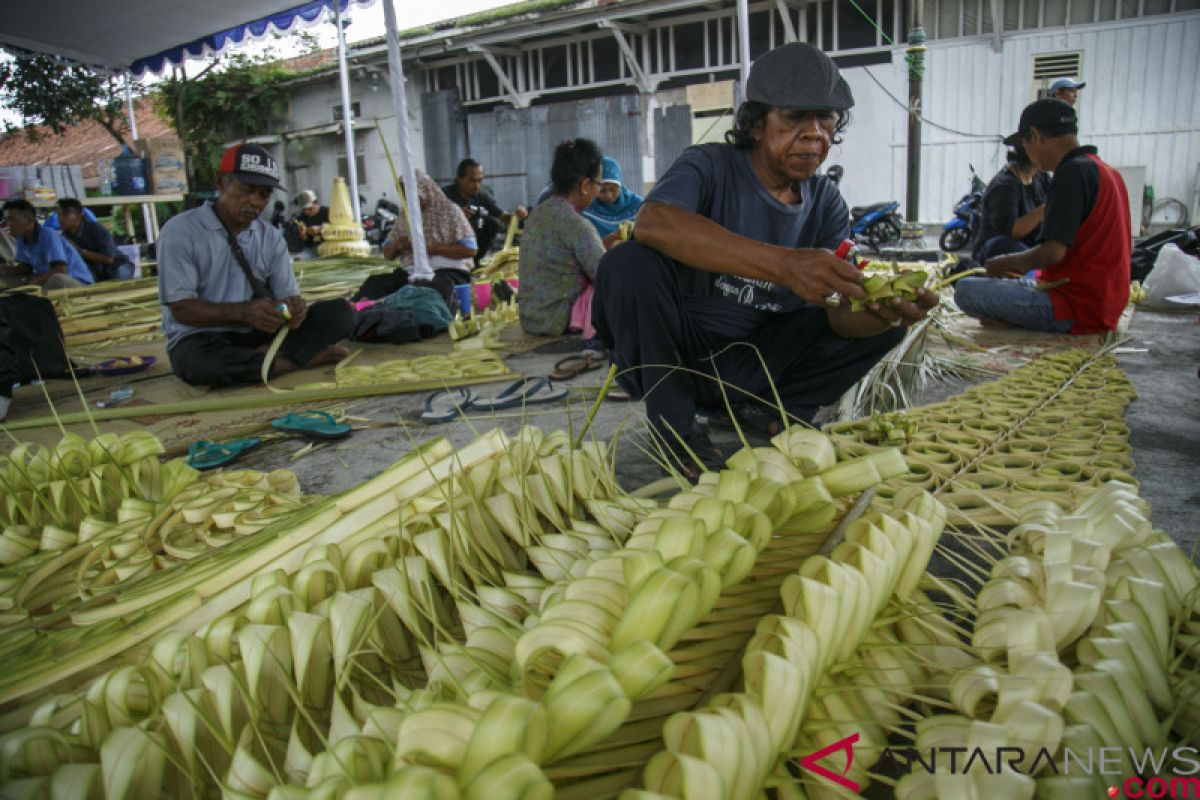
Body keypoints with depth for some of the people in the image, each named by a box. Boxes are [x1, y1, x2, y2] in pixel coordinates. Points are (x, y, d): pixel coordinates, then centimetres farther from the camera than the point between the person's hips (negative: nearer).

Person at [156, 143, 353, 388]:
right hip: (201, 338, -4)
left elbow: (289, 295, 3)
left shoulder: (272, 237, 7)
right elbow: (182, 309, -14)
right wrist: (243, 312, -30)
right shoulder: (180, 231, -8)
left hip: (259, 333, 4)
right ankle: (305, 357, -23)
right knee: (198, 362, -42)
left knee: (341, 312, -12)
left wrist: (295, 308, -24)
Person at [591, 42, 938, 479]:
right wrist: (783, 263, -46)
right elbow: (652, 222, -37)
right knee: (629, 264, -31)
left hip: (756, 365, 4)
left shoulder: (826, 202, 2)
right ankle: (675, 424, -14)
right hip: (673, 353, -4)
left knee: (882, 323, -4)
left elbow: (843, 315, -7)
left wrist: (884, 311, -33)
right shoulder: (709, 165, -12)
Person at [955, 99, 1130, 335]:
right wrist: (1021, 266, 18)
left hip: (1077, 311, -10)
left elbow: (1053, 251, -22)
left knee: (966, 290, -18)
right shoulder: (1109, 172, 14)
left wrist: (1004, 264, -3)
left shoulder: (1074, 171, -16)